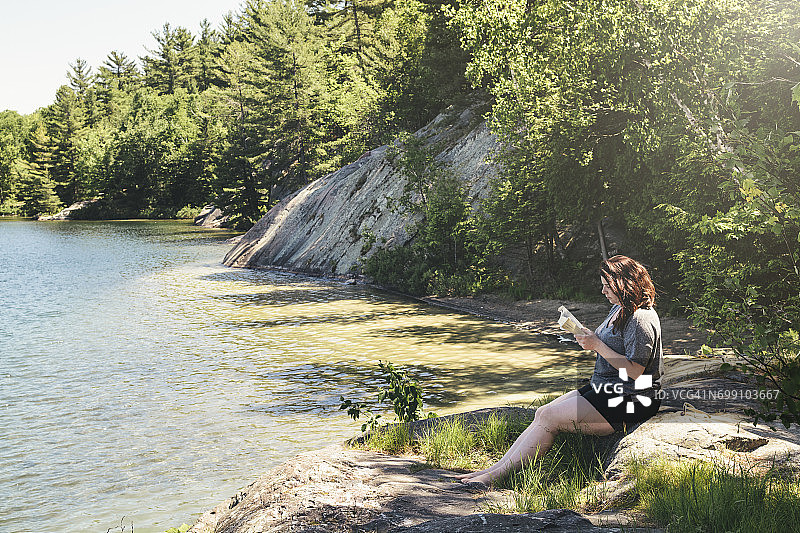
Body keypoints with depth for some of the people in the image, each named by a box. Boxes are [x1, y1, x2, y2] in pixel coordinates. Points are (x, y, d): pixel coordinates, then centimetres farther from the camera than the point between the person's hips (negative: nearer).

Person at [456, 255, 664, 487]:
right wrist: (589, 339, 2)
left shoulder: (641, 318, -18)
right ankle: (497, 467, -7)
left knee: (548, 418, -17)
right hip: (602, 388, 10)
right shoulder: (618, 309, 14)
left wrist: (597, 345, -19)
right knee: (543, 413, -4)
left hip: (631, 400, -10)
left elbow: (635, 371, -22)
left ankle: (499, 474, -13)